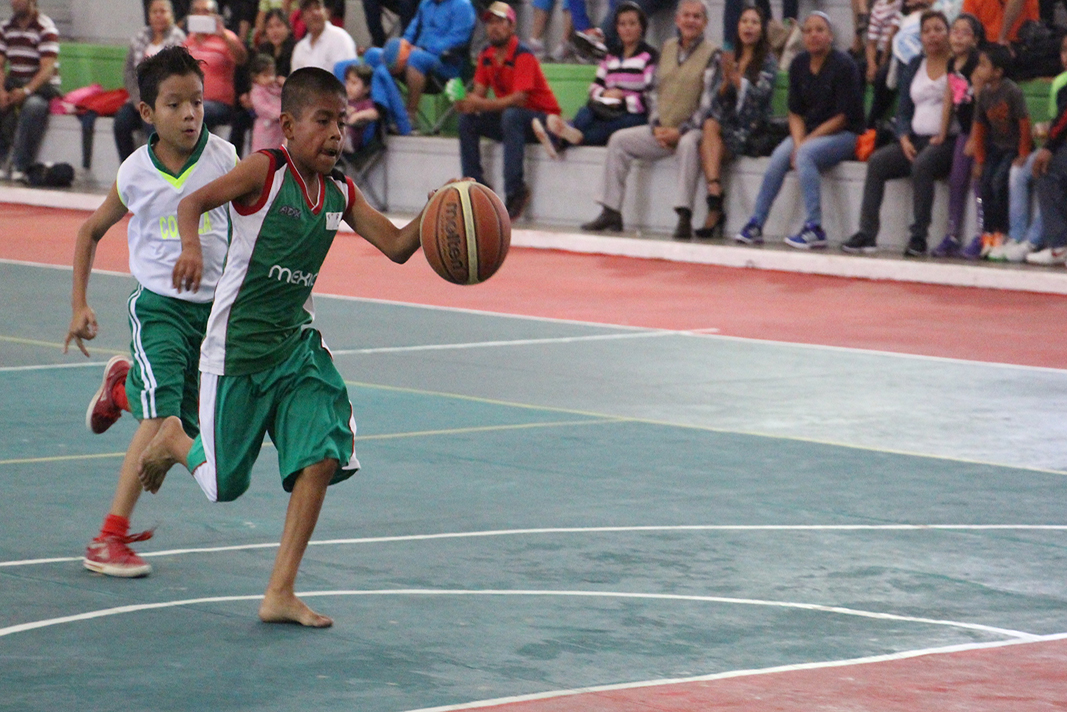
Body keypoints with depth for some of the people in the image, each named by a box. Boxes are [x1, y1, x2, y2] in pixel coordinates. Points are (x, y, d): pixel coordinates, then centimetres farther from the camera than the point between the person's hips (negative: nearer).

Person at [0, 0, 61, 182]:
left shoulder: (45, 27, -9)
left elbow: (47, 68, -17)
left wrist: (25, 91, -29)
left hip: (40, 85, -5)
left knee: (33, 106, -37)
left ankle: (19, 167, -33)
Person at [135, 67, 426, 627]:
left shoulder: (341, 193, 3)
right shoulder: (266, 171, -14)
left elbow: (397, 248, 3)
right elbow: (192, 203, -20)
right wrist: (191, 246, -40)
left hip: (298, 343, 6)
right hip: (238, 349, -5)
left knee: (323, 458, -10)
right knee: (224, 484, 1)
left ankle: (280, 593, -2)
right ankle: (173, 440, 37)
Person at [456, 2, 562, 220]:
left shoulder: (522, 55, -18)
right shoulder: (486, 56, 4)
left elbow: (519, 98, -27)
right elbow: (478, 93, 1)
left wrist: (482, 104, -36)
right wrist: (464, 102, -23)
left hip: (542, 119, -7)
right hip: (505, 118, 7)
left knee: (511, 116, -37)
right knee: (467, 120, -11)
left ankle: (515, 190, -37)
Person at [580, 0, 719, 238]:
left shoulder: (712, 55, -5)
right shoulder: (667, 49, 13)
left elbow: (709, 102, -11)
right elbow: (655, 91, 14)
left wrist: (681, 131, -18)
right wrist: (656, 127, -2)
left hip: (693, 129, -6)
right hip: (662, 130, 6)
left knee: (688, 143, -39)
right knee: (619, 140, -5)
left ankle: (684, 217, -41)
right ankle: (611, 212, -5)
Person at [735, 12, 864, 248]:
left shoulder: (843, 65, -12)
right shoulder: (799, 65, 7)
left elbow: (843, 116, -13)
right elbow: (795, 112, 7)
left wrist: (805, 142, -15)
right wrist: (798, 142, -12)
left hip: (844, 134, -5)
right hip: (808, 132, 5)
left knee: (806, 154, -32)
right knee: (780, 155, -22)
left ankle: (815, 229, -34)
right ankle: (756, 224, -20)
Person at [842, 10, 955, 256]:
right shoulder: (914, 66, 18)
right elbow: (903, 111, 17)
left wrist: (943, 137, -16)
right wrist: (904, 139, -1)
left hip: (946, 142, -6)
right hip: (915, 141, 6)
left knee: (922, 165, -36)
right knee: (876, 162, -18)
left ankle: (919, 236, -32)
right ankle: (866, 234, -23)